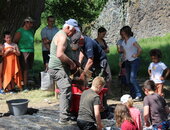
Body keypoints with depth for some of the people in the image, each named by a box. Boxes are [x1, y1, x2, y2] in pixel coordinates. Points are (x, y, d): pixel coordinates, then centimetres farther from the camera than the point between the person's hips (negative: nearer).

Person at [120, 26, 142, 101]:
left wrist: (136, 56, -13)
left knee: (132, 79, -16)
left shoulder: (132, 40, -14)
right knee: (128, 80, 7)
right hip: (127, 62, 8)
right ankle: (133, 95, 18)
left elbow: (140, 49, -23)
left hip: (134, 61, -8)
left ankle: (139, 95, -9)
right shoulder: (123, 41, 9)